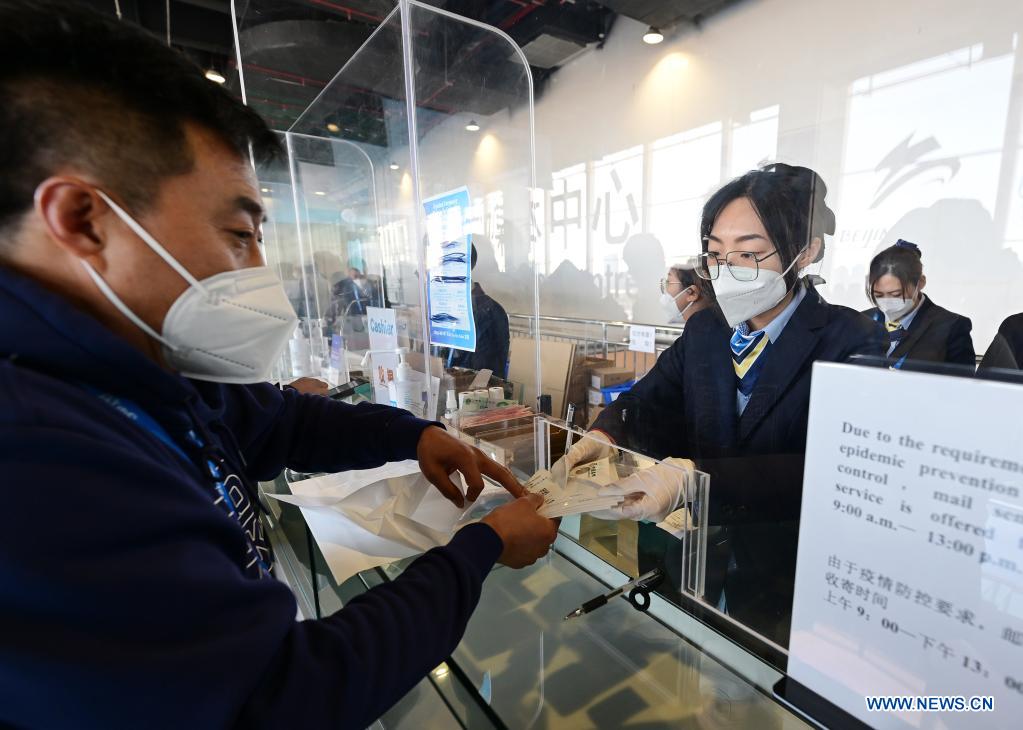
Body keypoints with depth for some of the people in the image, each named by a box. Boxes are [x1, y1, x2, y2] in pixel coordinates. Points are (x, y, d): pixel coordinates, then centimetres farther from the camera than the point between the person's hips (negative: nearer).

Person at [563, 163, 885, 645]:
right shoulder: (703, 329, 3)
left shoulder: (851, 344, -12)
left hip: (790, 579, -3)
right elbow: (646, 403, 2)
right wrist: (603, 437, -21)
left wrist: (691, 478, -39)